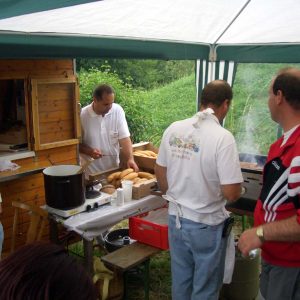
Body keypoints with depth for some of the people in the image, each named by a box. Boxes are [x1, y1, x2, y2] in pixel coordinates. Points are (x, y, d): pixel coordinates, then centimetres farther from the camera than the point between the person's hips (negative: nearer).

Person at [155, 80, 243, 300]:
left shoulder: (174, 129, -5)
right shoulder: (223, 137, -21)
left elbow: (160, 172, 6)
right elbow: (231, 193, -22)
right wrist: (236, 190, 2)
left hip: (176, 218, 5)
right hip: (207, 225, -5)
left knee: (180, 280, 24)